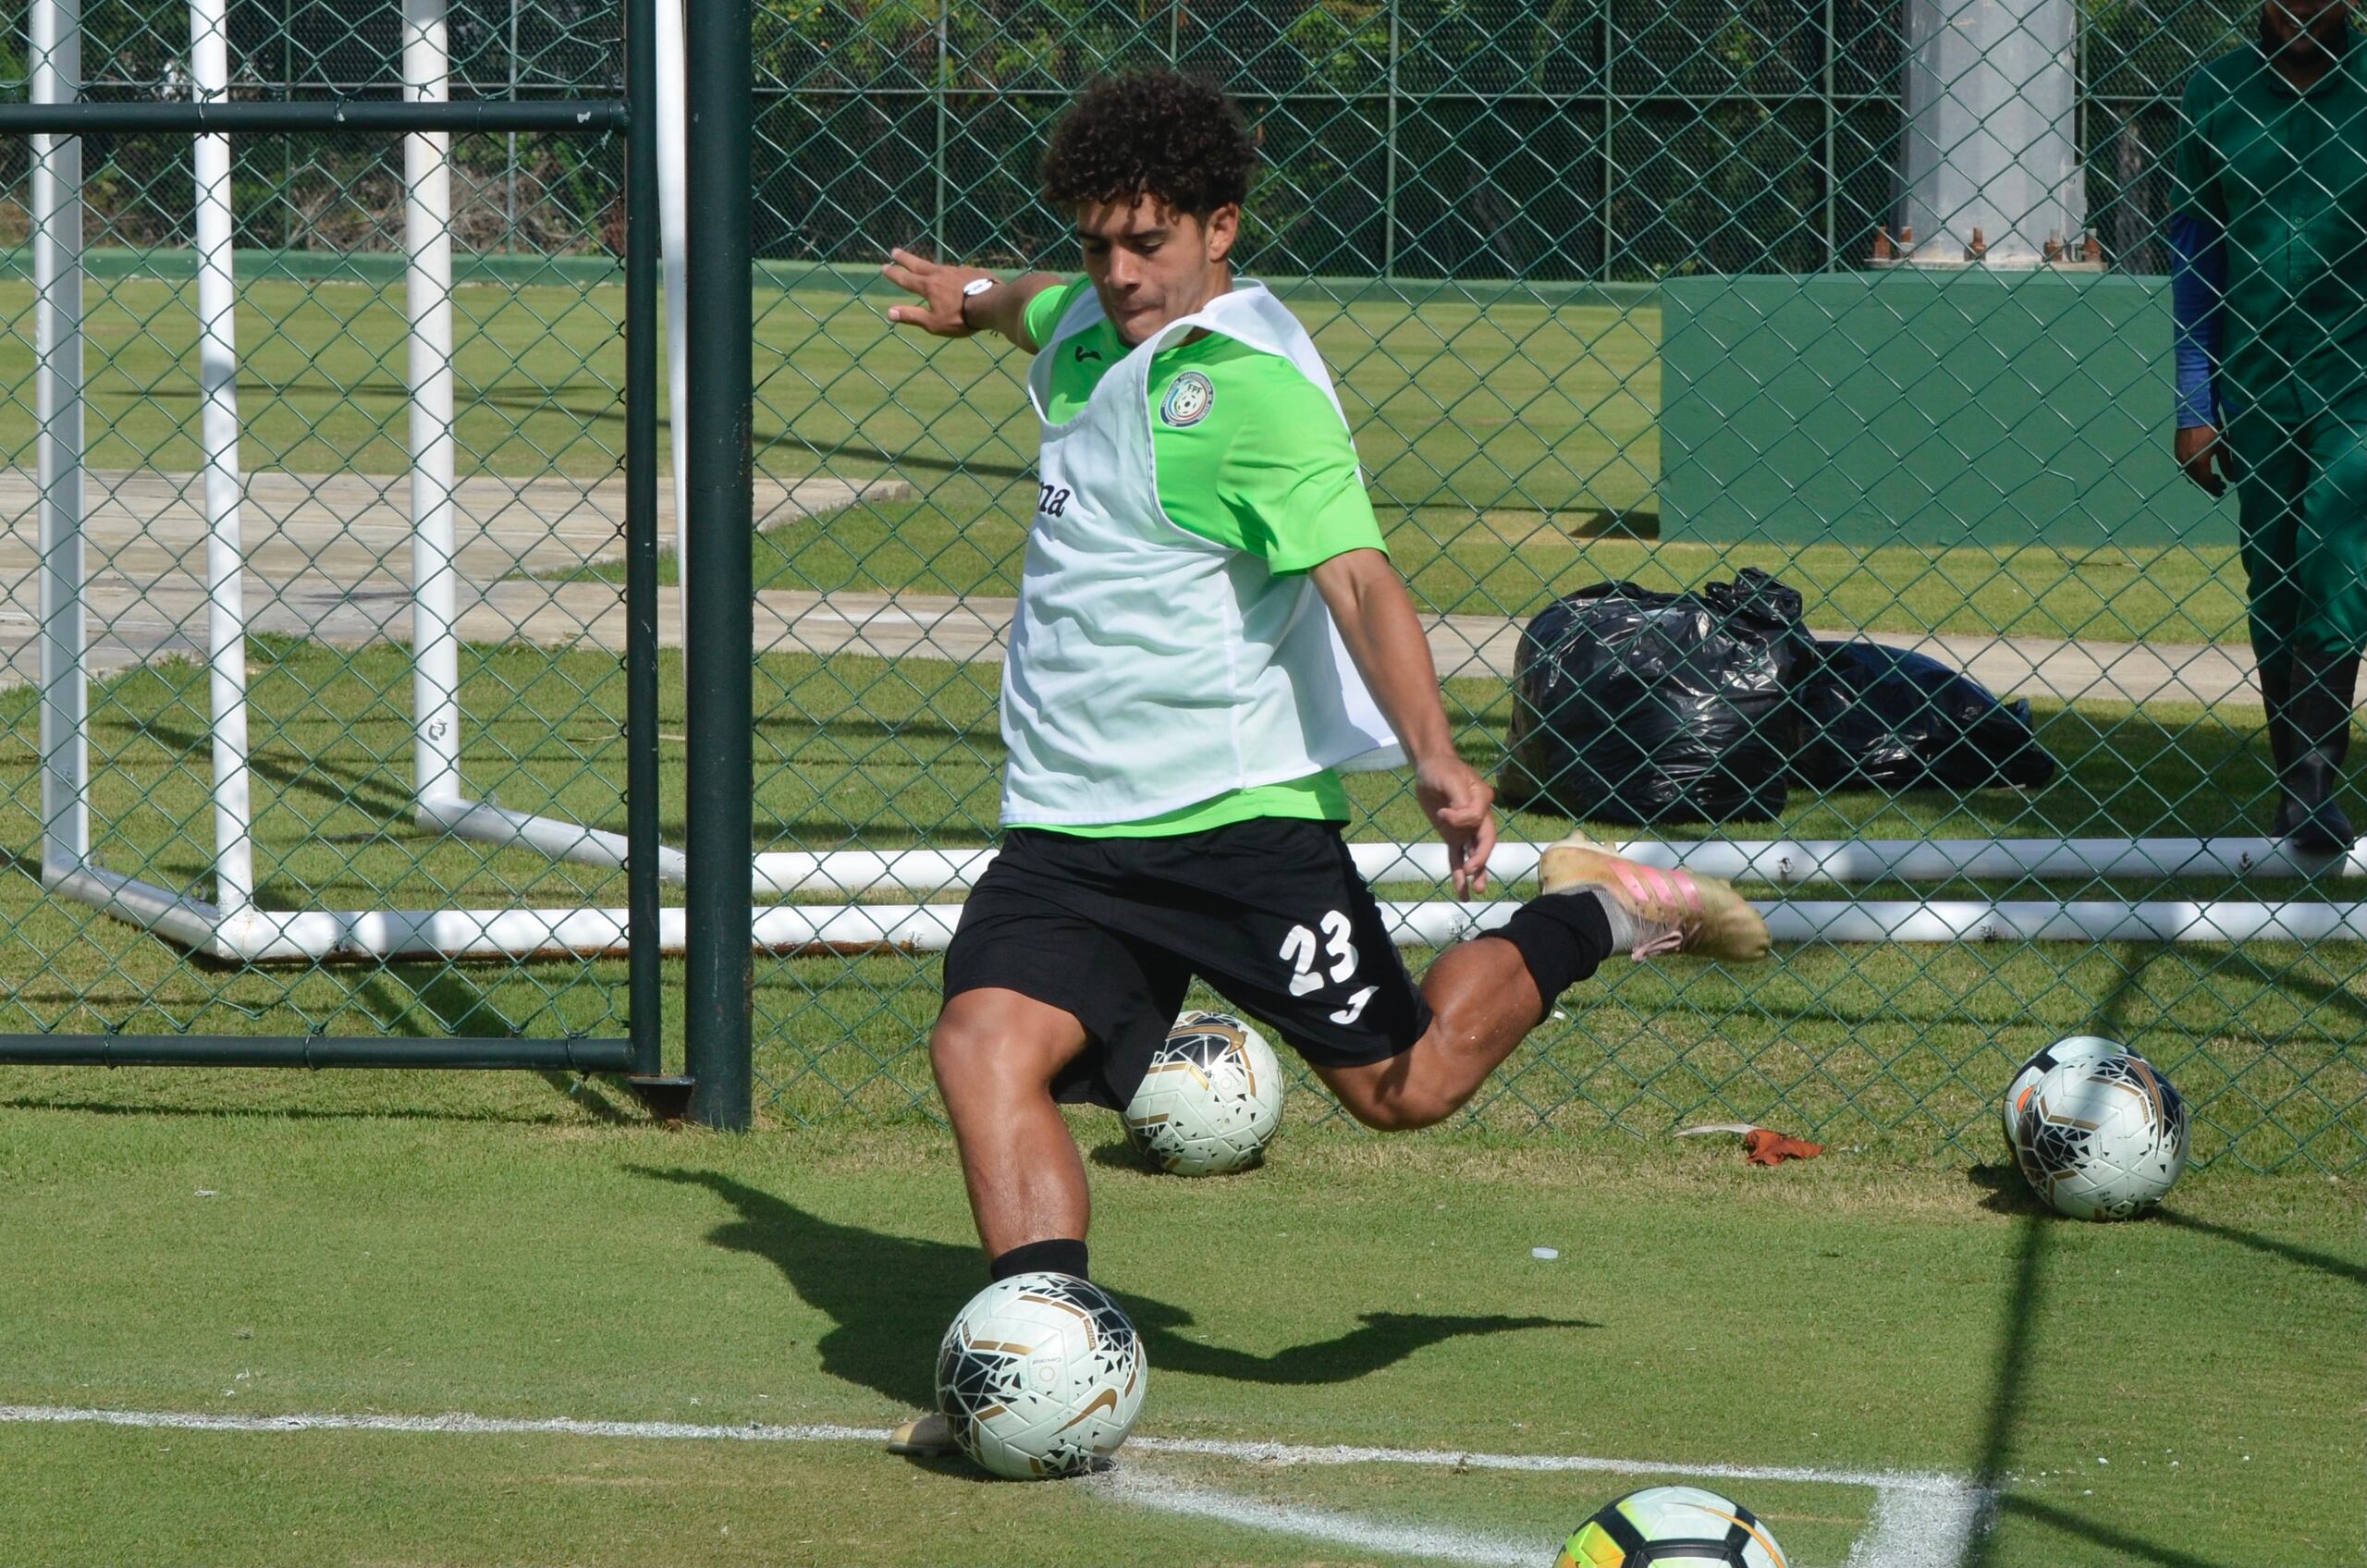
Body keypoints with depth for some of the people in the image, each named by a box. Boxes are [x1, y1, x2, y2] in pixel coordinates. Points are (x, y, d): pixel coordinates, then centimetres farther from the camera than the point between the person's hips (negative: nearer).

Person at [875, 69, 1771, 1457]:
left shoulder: (1255, 387, -15)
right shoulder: (1087, 331, 9)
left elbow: (1357, 578, -26)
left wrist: (1436, 757, -40)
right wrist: (973, 296, 58)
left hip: (1243, 815, -6)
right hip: (1067, 825, 6)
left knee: (1406, 1086, 1)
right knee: (987, 1043, -17)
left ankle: (1592, 919, 26)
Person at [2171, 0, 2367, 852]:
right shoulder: (2216, 92, 5)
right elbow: (2193, 247, 10)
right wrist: (2195, 404, 5)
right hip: (2251, 388, 2)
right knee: (2272, 591, 5)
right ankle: (2298, 787, 11)